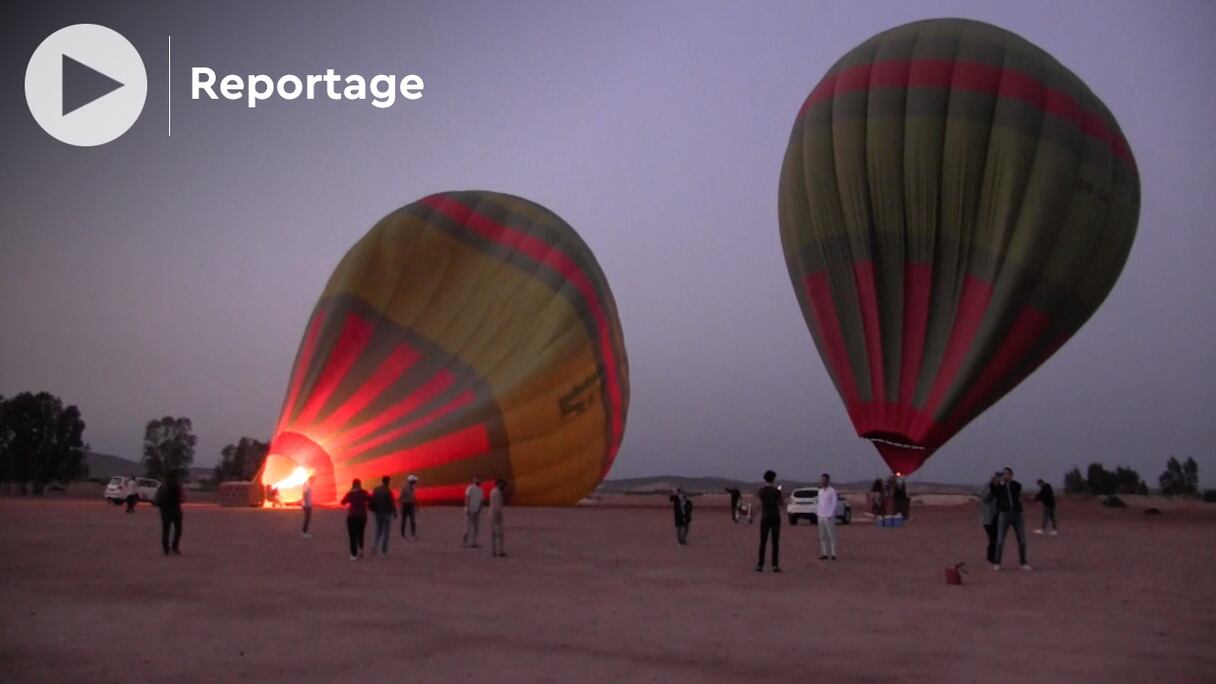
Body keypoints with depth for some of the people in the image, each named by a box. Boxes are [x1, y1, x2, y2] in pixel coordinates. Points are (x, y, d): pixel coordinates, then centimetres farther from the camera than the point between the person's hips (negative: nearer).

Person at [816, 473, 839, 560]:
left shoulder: (832, 491, -6)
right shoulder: (820, 491, 14)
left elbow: (834, 504, -9)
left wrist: (830, 515, -15)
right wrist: (817, 513, 9)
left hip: (829, 517, -7)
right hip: (821, 516, 7)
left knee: (831, 536, -4)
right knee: (822, 537, 7)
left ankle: (833, 554, -3)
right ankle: (825, 554, 10)